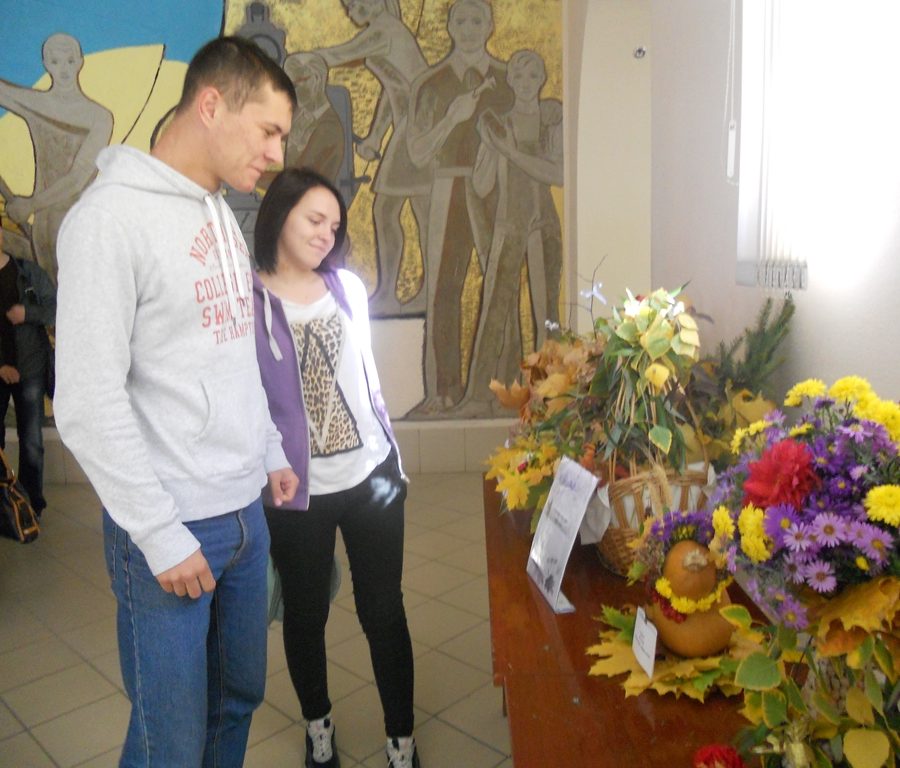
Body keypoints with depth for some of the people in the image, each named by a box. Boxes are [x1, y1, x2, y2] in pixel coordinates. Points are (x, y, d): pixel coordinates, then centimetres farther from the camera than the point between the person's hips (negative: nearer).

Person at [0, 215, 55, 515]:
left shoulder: (28, 271, -1)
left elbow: (57, 309, 1)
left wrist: (28, 312, -19)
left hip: (30, 368, 0)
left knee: (31, 440, 6)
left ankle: (32, 501, 16)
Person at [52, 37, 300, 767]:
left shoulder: (221, 211, 11)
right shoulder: (111, 216, -15)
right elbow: (88, 402, -18)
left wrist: (271, 452, 16)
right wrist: (162, 535, -16)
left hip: (246, 512, 8)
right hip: (172, 528, -7)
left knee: (238, 699, 19)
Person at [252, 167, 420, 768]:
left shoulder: (349, 287, 5)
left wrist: (394, 458, 13)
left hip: (371, 476, 3)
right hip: (297, 491, -2)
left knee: (384, 611, 9)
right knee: (306, 613, 15)